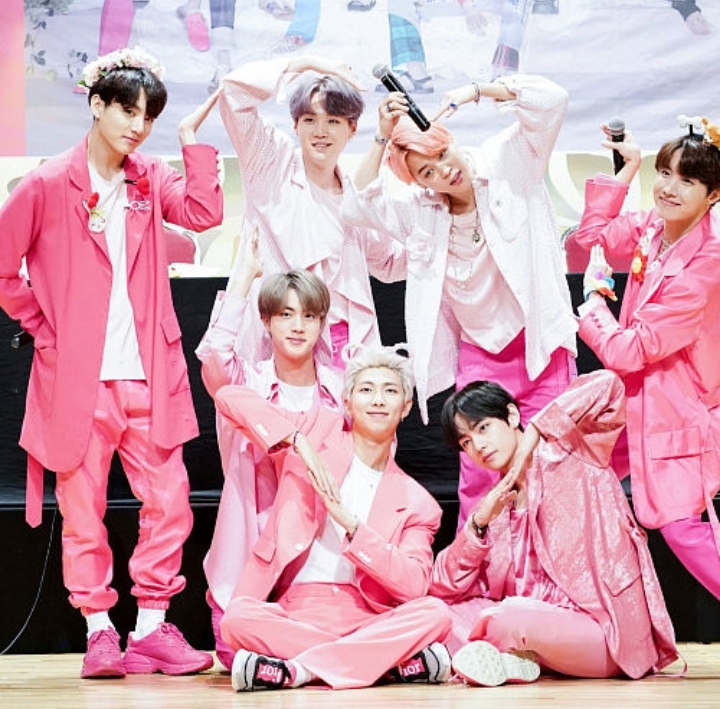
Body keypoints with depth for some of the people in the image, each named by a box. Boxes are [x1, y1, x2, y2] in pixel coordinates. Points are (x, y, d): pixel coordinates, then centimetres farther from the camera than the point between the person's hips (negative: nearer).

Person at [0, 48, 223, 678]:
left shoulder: (151, 181, 10)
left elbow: (204, 213, -7)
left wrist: (192, 141, -3)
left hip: (149, 376, 3)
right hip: (78, 378, -3)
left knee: (169, 501, 1)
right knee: (83, 510, 4)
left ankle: (152, 627, 12)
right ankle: (99, 633, 14)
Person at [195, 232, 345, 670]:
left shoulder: (341, 390, 6)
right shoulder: (247, 384, -1)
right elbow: (215, 354, -24)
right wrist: (246, 274, -20)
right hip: (254, 548, -2)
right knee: (240, 652, -14)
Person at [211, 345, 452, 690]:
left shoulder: (415, 501, 12)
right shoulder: (319, 434, 11)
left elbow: (414, 584, -3)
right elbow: (229, 396, 2)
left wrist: (350, 523, -11)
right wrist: (299, 441, -10)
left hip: (367, 620, 1)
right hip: (295, 614, -1)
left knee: (435, 613, -27)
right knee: (237, 619, -32)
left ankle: (295, 670, -27)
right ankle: (395, 661, -27)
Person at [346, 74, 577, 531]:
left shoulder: (507, 161, -4)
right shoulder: (421, 209, 4)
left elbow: (551, 100, -14)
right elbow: (361, 206, -8)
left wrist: (475, 91, -23)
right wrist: (383, 139, -15)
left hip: (539, 345, -2)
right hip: (479, 356, 3)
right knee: (478, 470, 4)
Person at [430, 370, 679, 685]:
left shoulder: (565, 454, 1)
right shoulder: (495, 505, 15)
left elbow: (607, 385, -16)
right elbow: (444, 587, 8)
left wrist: (534, 433, -10)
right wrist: (479, 523, -7)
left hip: (608, 632, -7)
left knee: (511, 619, -35)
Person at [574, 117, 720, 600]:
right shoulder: (652, 229, -3)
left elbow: (629, 350, -23)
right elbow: (595, 233, 19)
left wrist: (593, 306, -6)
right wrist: (629, 167, 10)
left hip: (678, 407, -8)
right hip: (639, 397, 8)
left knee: (680, 525, -9)